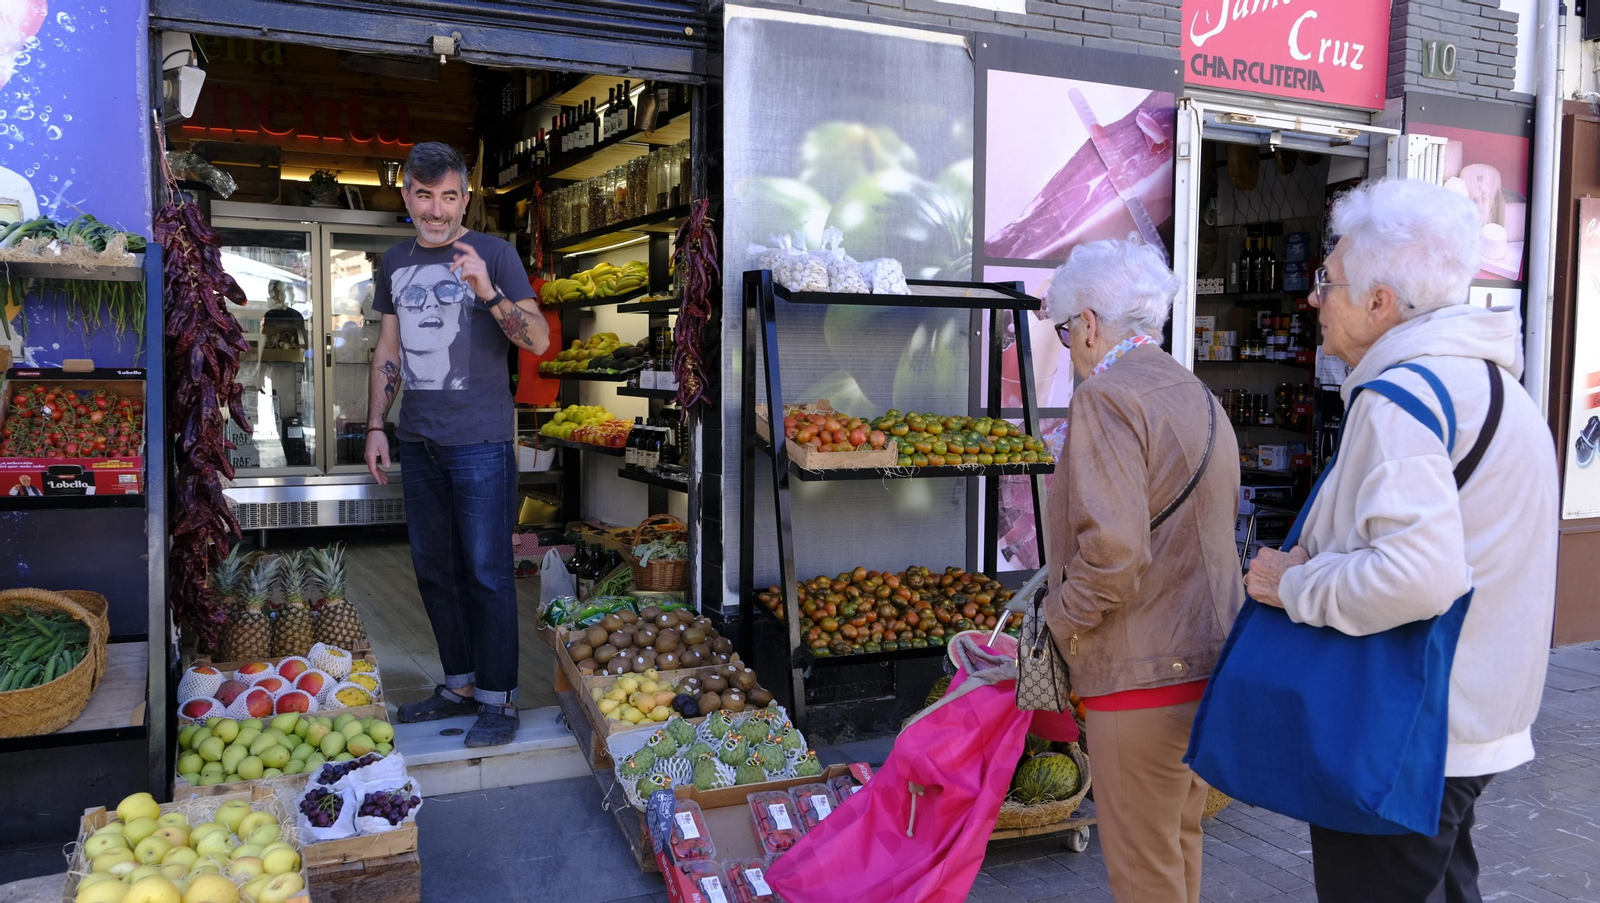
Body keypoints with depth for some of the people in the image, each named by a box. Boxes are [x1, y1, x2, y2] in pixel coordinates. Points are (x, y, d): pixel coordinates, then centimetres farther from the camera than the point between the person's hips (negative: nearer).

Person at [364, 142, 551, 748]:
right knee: (433, 570, 12)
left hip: (480, 441, -6)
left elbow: (539, 341, -9)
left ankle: (499, 698, 7)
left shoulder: (493, 254, -2)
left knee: (486, 572, -4)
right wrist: (375, 427, 13)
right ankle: (461, 684, 25)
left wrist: (488, 292, -24)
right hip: (418, 442, 6)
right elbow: (388, 351, 20)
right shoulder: (395, 263, 14)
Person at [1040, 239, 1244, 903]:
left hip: (1145, 671, -10)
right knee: (1181, 839, 23)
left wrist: (1060, 618, -10)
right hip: (1209, 654, 10)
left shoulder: (1108, 396, -16)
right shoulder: (1200, 398, 14)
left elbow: (1112, 549, -27)